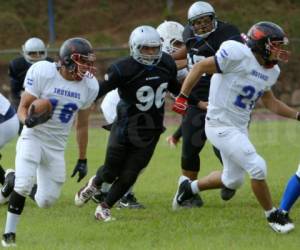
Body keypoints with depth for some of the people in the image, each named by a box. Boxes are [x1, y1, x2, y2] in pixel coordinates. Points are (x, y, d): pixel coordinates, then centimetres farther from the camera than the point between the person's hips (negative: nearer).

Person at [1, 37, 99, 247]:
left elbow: (82, 125, 8)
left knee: (47, 201, 4)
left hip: (57, 147, 4)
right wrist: (28, 120, -34)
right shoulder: (43, 73, -17)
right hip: (33, 138, -4)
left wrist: (83, 159, 11)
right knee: (23, 184, -24)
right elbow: (23, 108, -10)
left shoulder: (89, 86, -4)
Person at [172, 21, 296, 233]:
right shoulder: (239, 55, -21)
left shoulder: (271, 71, 5)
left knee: (233, 180, 19)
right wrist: (182, 97, -14)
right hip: (221, 126, -10)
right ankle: (273, 216, 3)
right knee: (257, 167, -14)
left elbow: (271, 103, 19)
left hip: (239, 128, 10)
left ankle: (189, 187, 41)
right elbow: (200, 67, -16)